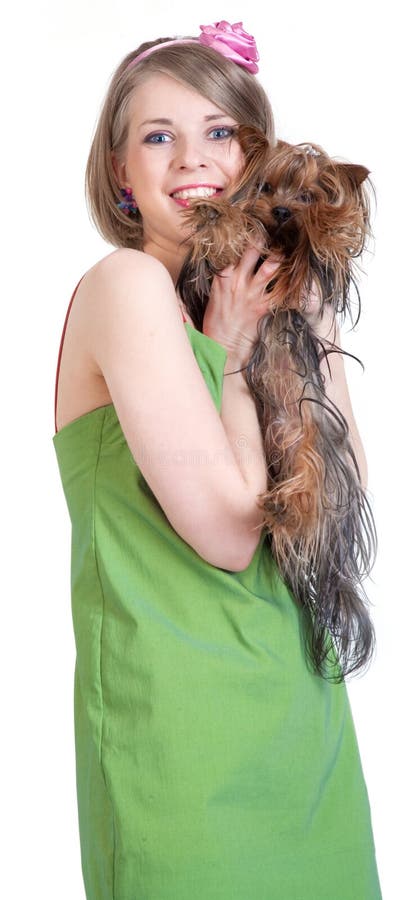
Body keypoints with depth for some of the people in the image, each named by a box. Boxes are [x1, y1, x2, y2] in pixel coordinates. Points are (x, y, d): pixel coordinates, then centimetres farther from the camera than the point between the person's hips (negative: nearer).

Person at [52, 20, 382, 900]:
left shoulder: (231, 302, 10)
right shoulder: (126, 284, -12)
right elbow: (228, 530, -17)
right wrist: (230, 356, -8)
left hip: (294, 701, 7)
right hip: (186, 720, -7)